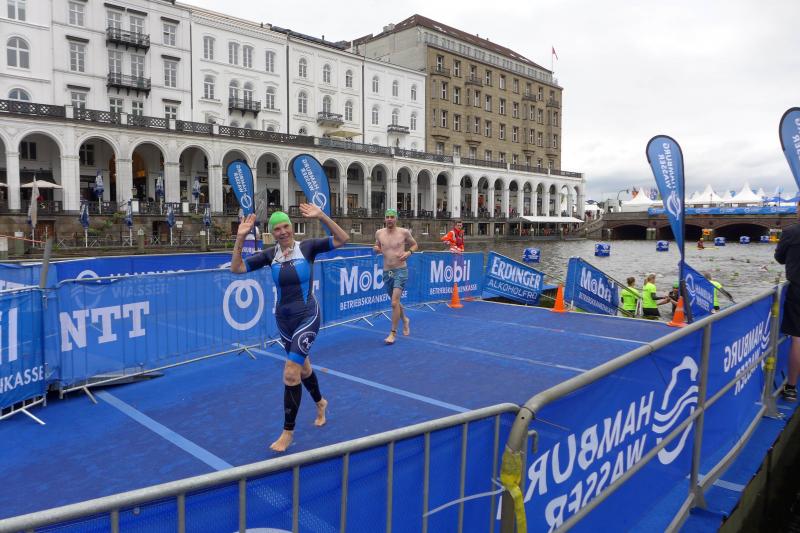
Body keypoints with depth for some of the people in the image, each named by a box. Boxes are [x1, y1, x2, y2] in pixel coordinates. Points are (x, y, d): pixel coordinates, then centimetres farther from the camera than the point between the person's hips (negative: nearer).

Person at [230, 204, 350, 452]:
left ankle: (288, 431, 5)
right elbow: (236, 268, -7)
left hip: (307, 316, -5)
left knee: (291, 373, -11)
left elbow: (342, 239, -17)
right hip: (283, 319, 5)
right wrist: (240, 238, -16)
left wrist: (322, 217, -26)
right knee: (303, 366, 23)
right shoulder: (270, 254, -1)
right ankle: (320, 402, 51)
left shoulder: (307, 247, -10)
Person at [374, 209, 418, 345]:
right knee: (395, 301, 19)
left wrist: (409, 252, -11)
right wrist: (375, 249, -5)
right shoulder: (379, 233, 3)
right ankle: (405, 320, 46)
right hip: (386, 272, 4)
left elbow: (414, 245, 8)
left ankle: (393, 333, -3)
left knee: (394, 302, -14)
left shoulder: (404, 232, -6)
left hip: (400, 271, -4)